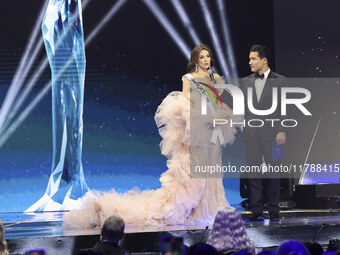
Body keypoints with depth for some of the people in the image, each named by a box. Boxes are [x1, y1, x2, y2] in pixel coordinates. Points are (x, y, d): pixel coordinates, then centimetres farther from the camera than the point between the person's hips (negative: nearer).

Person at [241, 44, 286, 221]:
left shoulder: (279, 81, 3)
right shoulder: (245, 82, 14)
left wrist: (282, 131, -9)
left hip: (271, 134, -3)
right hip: (251, 134, 3)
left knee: (273, 173, 0)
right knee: (253, 173, 0)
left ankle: (274, 211, 6)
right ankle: (256, 211, 2)